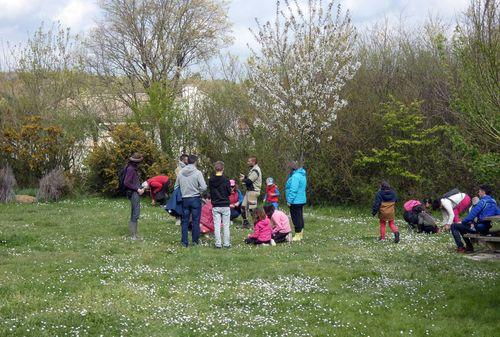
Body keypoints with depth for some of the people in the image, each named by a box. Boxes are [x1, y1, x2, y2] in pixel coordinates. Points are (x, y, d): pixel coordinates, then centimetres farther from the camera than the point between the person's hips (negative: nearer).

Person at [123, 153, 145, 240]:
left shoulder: (134, 169, 15)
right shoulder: (130, 169, -14)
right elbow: (126, 183, -19)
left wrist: (140, 189, 6)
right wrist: (137, 189, -16)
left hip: (136, 193, 10)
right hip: (133, 193, -10)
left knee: (134, 214, 13)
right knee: (135, 214, -9)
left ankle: (134, 234, 18)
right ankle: (133, 235, -7)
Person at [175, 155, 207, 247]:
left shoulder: (180, 173, 1)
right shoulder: (197, 173, -12)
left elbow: (176, 186, 7)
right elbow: (204, 187, -17)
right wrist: (198, 191, 1)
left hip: (184, 199, 3)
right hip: (195, 199, -3)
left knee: (184, 221, 9)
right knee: (195, 220, 7)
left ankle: (184, 241, 10)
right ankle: (195, 240, 13)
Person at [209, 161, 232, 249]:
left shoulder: (211, 180, -4)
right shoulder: (226, 180, -12)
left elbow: (210, 192, 5)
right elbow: (229, 193, -4)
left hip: (215, 206, 2)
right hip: (225, 205, -2)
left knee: (217, 226, 7)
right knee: (226, 226, 6)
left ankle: (218, 243, 7)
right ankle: (226, 243, 9)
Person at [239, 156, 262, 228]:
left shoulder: (255, 170, -17)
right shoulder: (253, 169, 16)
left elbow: (249, 181, -21)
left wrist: (243, 180, -3)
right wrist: (244, 177, 4)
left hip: (253, 191, -11)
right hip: (249, 191, 11)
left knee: (252, 208, -7)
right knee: (243, 206, 13)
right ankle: (245, 223, 20)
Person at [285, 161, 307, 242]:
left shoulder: (295, 176, -20)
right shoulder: (302, 175, 13)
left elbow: (293, 190, -24)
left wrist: (289, 200, -19)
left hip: (295, 201, -10)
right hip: (301, 200, 10)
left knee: (296, 218, -4)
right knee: (300, 217, 16)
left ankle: (298, 235, -1)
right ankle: (301, 234, 23)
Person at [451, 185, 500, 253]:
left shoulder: (482, 202, -15)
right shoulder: (494, 202, 10)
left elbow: (472, 214, -16)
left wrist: (462, 222, 0)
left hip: (480, 228, -9)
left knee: (454, 226, -4)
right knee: (461, 227, 28)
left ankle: (460, 248, -5)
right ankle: (469, 247, 25)